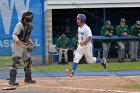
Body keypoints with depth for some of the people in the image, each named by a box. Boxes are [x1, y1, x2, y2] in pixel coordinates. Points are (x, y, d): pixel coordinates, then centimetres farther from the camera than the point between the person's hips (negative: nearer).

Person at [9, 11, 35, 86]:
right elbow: (14, 36, -19)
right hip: (17, 45, -9)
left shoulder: (29, 26, 12)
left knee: (28, 61, 14)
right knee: (16, 62, -15)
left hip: (24, 46, 9)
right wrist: (21, 45, -27)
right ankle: (12, 81, -17)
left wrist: (32, 44, 10)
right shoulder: (19, 25, -12)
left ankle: (28, 79, 27)